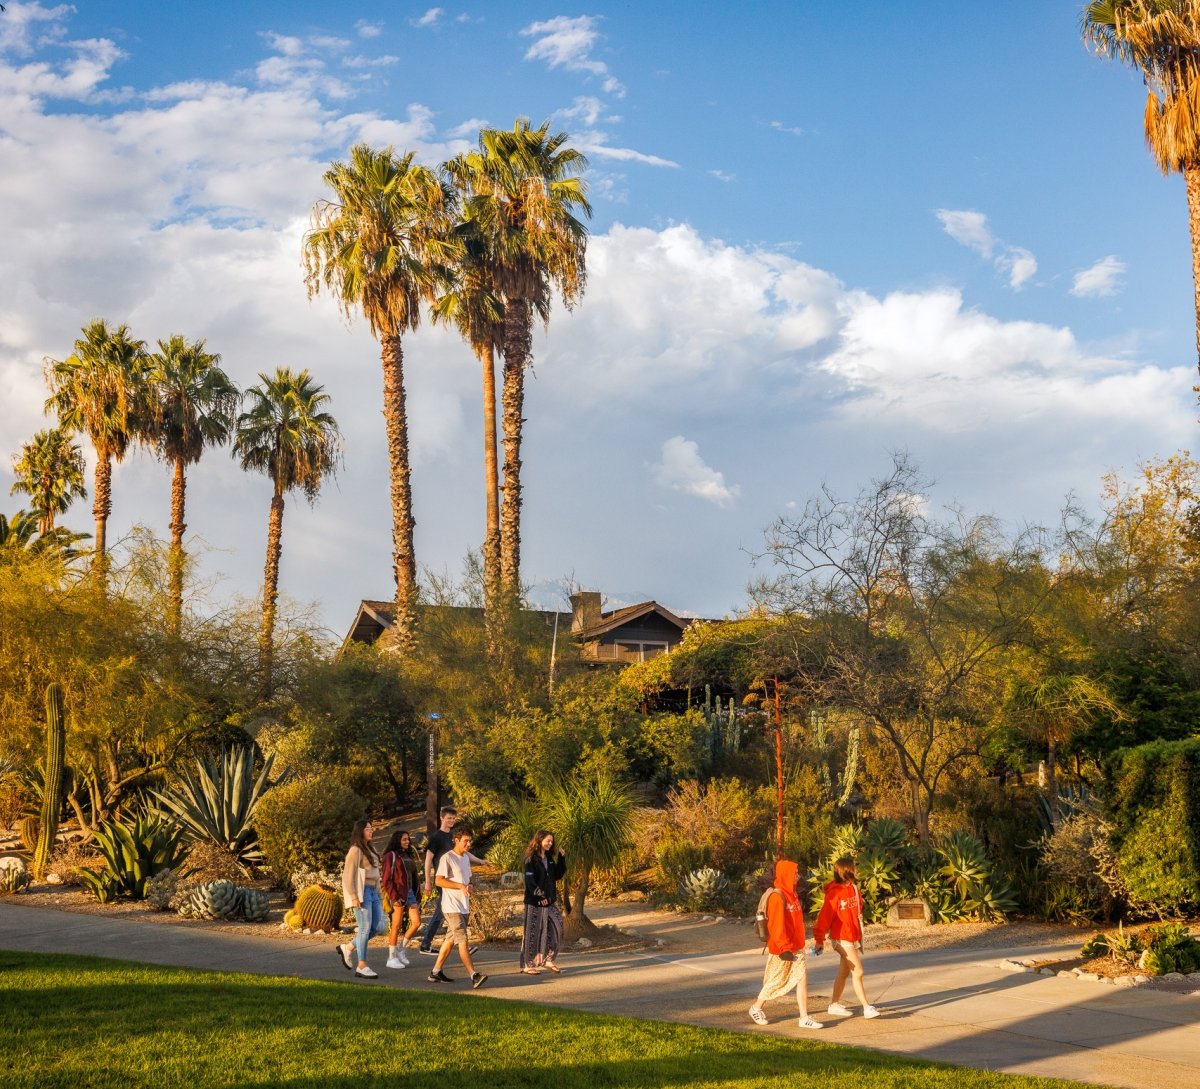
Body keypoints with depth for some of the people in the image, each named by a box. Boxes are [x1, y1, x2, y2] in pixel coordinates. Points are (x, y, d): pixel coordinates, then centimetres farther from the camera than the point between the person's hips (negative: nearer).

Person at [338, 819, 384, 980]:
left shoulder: (370, 849, 18)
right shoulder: (355, 850, -9)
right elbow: (348, 875, -14)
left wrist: (378, 893, 15)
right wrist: (354, 897, -19)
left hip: (372, 891, 9)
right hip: (361, 892, -9)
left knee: (377, 926, 5)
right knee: (365, 928, -7)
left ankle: (348, 948, 19)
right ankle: (362, 967, -1)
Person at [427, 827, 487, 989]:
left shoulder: (466, 857, 15)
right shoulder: (447, 858, -11)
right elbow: (439, 880, -15)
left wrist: (469, 885, 2)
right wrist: (461, 886, -22)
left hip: (464, 906, 9)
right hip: (452, 906, -9)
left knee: (451, 939, 13)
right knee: (462, 940, -14)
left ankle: (436, 972, 22)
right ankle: (474, 976, -21)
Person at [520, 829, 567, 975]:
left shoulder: (549, 858, 13)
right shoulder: (531, 858, -10)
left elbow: (558, 875, 15)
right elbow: (529, 880, -17)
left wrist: (561, 858, 6)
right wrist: (539, 896, -23)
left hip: (549, 901, 7)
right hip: (535, 902, -7)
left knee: (556, 928, 4)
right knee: (533, 932, -1)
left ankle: (548, 959, 16)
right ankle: (528, 964, 6)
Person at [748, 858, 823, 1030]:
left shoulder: (792, 894, 9)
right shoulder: (777, 897, -20)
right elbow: (776, 926, -23)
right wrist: (784, 948, -26)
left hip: (795, 947, 8)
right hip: (781, 950, -8)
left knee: (802, 978, 0)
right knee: (776, 981, 6)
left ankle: (804, 1018, 2)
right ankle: (756, 1008, 27)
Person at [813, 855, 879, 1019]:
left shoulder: (853, 888, 6)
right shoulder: (834, 892, -19)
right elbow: (825, 917, -19)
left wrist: (860, 935, 10)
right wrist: (819, 939, -20)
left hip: (854, 937, 8)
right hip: (842, 939, -8)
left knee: (844, 973, 14)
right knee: (858, 972, -6)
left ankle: (835, 1005, 23)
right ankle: (867, 1007, 0)